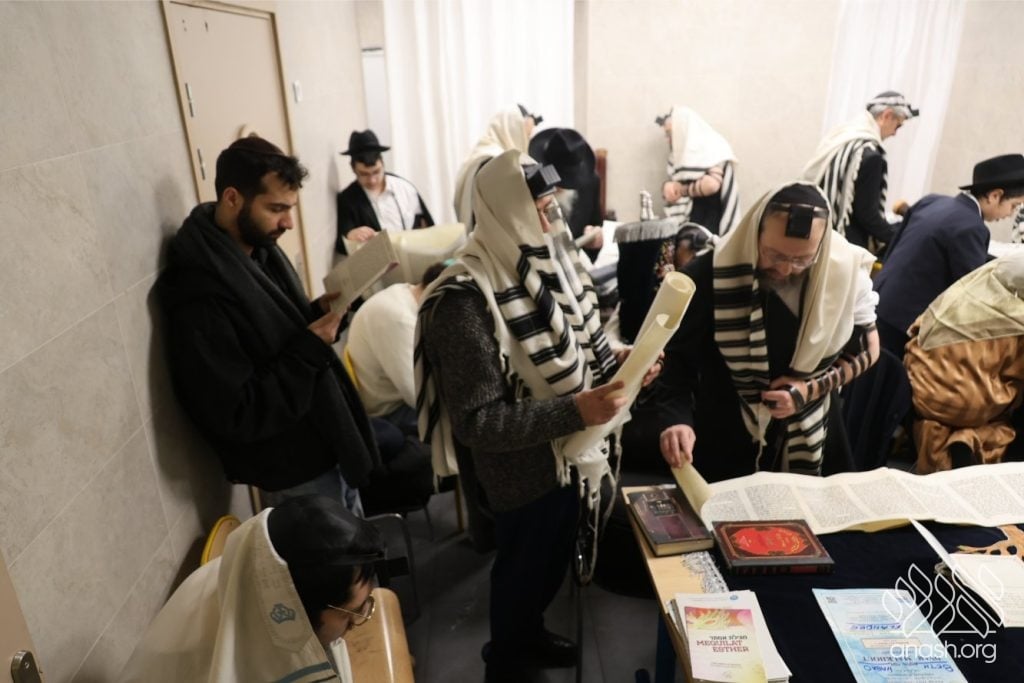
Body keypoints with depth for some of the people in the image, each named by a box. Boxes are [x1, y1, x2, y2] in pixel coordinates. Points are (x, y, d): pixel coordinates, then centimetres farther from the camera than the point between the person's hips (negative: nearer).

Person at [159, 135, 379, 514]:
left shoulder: (261, 248, 2)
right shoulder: (201, 292, -26)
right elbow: (233, 417, -26)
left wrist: (319, 313, -6)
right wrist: (310, 348, -26)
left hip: (331, 447, 9)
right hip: (295, 475, -9)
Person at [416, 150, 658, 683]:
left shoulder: (550, 261, -4)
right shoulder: (466, 301, -29)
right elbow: (476, 421, -28)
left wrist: (619, 362, -10)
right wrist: (574, 411, -32)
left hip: (568, 455, 7)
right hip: (523, 470, -7)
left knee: (554, 560, 27)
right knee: (523, 568, 17)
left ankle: (530, 632, 56)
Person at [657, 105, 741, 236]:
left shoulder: (711, 149, -7)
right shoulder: (681, 154, 14)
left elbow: (711, 185, -23)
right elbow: (673, 188, 17)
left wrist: (683, 190, -8)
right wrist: (667, 186, -7)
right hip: (687, 223, 7)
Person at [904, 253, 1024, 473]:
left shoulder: (959, 292, -5)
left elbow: (917, 330, 8)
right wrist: (1003, 405, 19)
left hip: (924, 393, 3)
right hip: (972, 408, -3)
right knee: (1001, 423, 27)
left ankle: (934, 434, 2)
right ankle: (973, 442, -4)